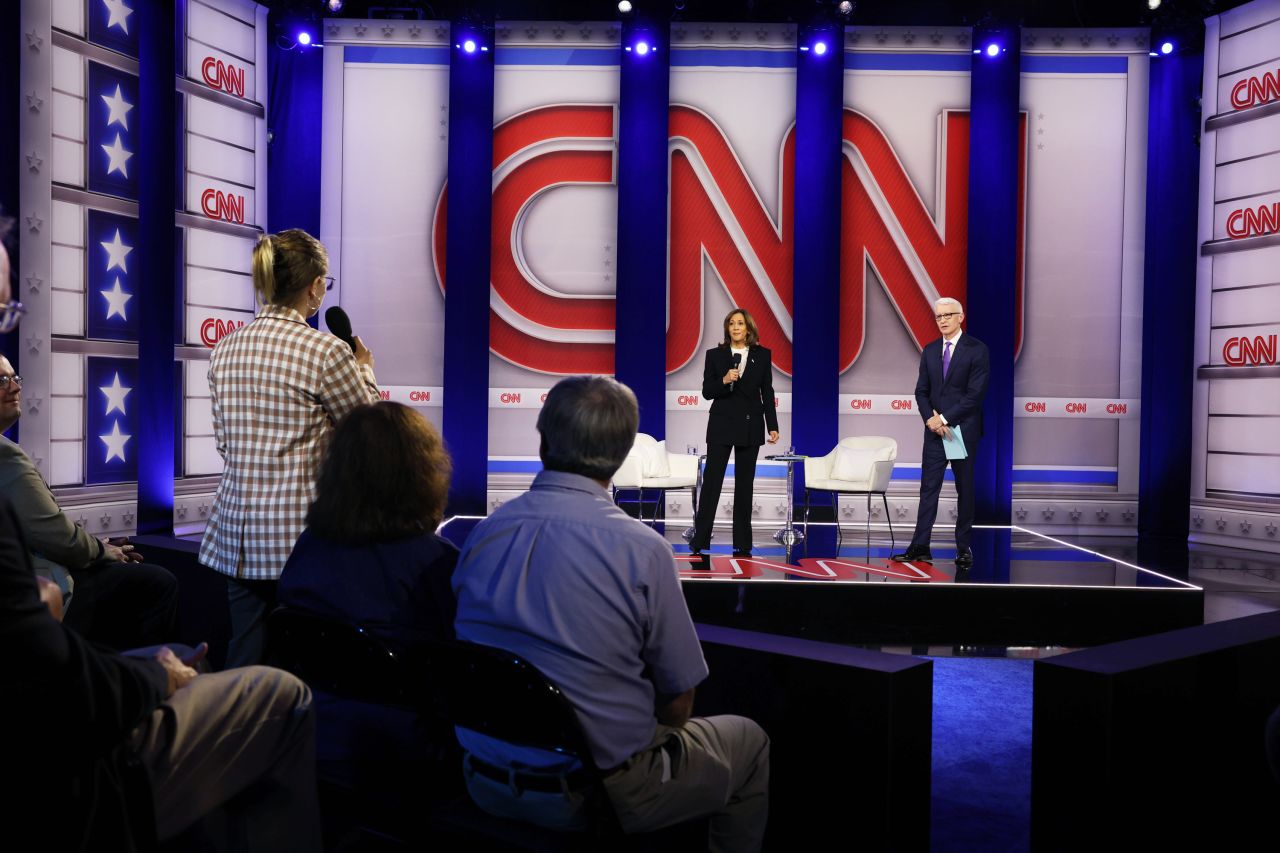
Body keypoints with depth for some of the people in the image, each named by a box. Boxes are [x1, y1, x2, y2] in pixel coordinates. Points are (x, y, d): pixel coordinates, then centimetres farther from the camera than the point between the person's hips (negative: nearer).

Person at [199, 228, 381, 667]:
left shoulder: (226, 348, 7)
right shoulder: (327, 352, -12)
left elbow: (224, 441, 14)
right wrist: (365, 369, 15)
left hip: (237, 532, 6)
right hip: (300, 533, -6)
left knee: (244, 663, 12)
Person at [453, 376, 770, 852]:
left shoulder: (483, 532, -4)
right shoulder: (642, 549, -19)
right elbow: (678, 700, -10)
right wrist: (662, 726, 13)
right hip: (599, 792, -5)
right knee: (749, 742, 20)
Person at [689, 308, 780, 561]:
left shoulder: (762, 355, 4)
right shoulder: (715, 355, 1)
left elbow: (767, 393, 4)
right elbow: (707, 392, 0)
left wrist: (772, 426, -1)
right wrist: (724, 380, -19)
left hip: (750, 426, 2)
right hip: (721, 425, -1)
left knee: (745, 483, 8)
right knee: (711, 481, -4)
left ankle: (742, 543, 15)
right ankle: (700, 541, 0)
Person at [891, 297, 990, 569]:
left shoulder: (977, 350, -5)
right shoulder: (930, 351, 11)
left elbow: (975, 393, -12)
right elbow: (921, 391, 9)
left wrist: (944, 418, -15)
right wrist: (930, 419, -8)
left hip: (963, 430, -4)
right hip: (935, 429, 4)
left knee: (965, 490, 5)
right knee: (928, 487, 0)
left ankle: (963, 547, 13)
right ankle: (920, 546, -1)